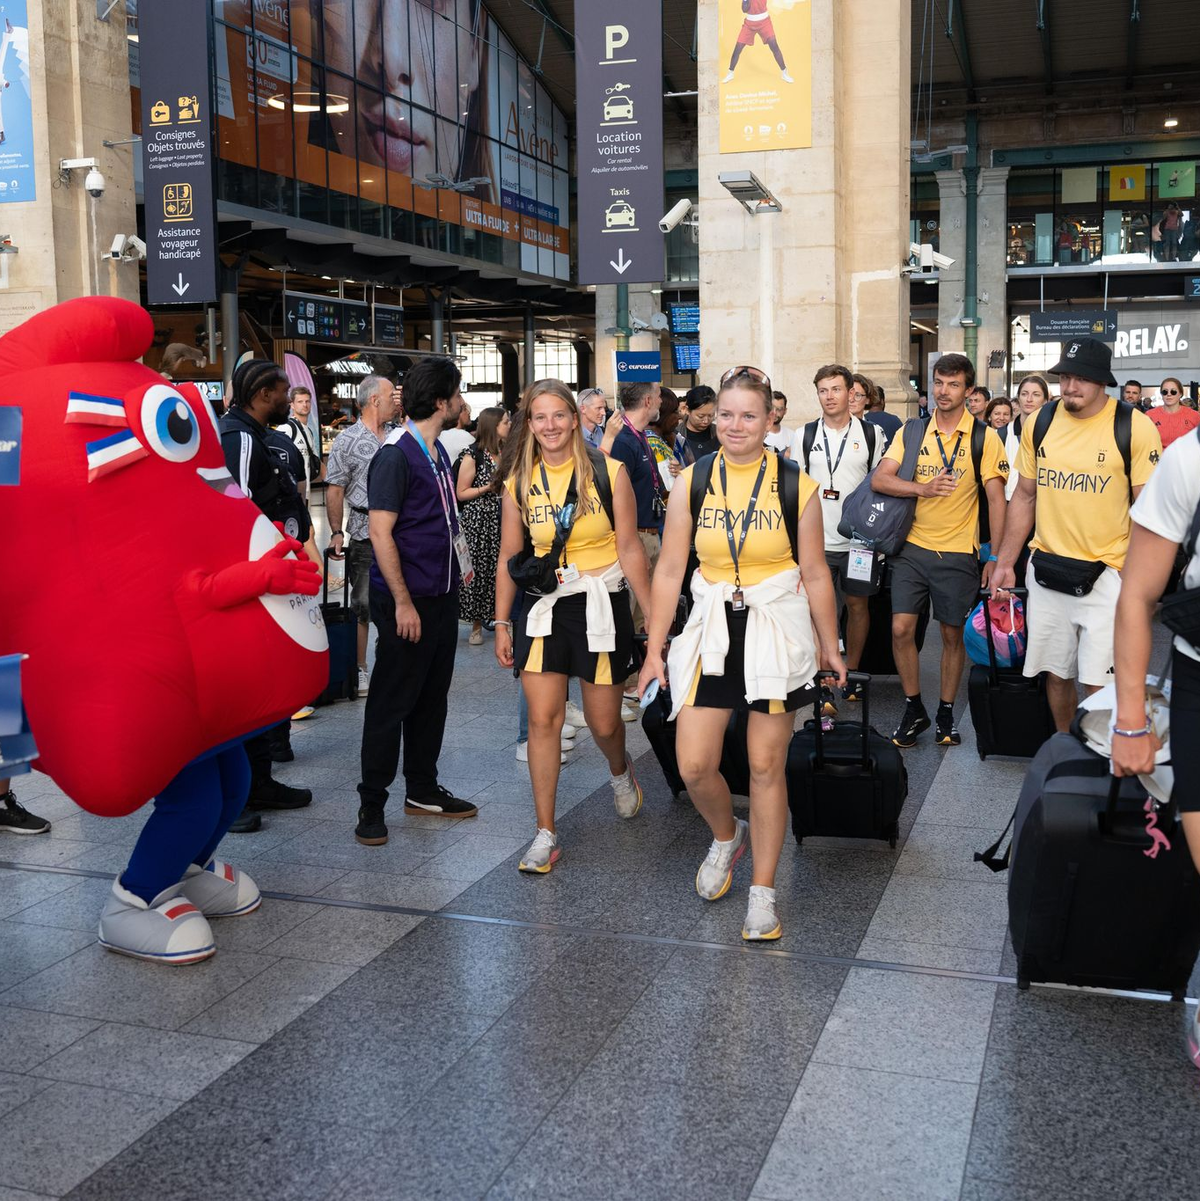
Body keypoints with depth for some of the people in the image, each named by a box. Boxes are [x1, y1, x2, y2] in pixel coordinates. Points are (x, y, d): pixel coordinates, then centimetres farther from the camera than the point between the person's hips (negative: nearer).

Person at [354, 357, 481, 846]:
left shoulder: (437, 451, 12)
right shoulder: (396, 454, -16)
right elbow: (380, 532, -19)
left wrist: (460, 561, 15)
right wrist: (403, 603, -20)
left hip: (442, 596, 9)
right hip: (407, 602, -9)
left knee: (432, 696, 16)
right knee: (391, 702, -1)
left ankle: (423, 789, 28)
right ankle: (371, 805, 10)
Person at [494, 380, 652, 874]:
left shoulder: (609, 473, -5)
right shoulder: (519, 484, 2)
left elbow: (630, 549, -4)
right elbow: (509, 557, 8)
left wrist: (654, 617, -5)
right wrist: (502, 624, 7)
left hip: (601, 605, -2)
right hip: (543, 608, 2)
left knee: (604, 723, 7)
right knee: (542, 720, -4)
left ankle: (620, 771, 44)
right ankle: (546, 834, 5)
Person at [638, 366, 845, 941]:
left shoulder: (797, 487, -3)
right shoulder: (691, 483, 0)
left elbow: (815, 576, 4)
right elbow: (669, 570, 3)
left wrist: (830, 648, 10)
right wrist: (655, 648, 2)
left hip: (777, 631, -1)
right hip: (711, 630, 2)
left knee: (766, 766, 5)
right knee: (693, 767, -3)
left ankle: (763, 892, 19)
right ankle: (726, 835, 32)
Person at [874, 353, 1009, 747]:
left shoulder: (985, 438, -2)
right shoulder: (911, 433, 5)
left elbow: (996, 498, -4)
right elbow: (880, 479, -3)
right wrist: (924, 488, -18)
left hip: (958, 553, -2)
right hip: (913, 548, 2)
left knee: (953, 634, 7)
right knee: (901, 629, -3)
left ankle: (946, 714, 22)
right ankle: (914, 710, 14)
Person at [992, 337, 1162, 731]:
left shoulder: (1135, 428, -9)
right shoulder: (1040, 423, 4)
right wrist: (1005, 563, 9)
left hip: (1105, 575, -4)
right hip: (1046, 572, 4)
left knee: (1099, 684, -6)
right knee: (1057, 673, 12)